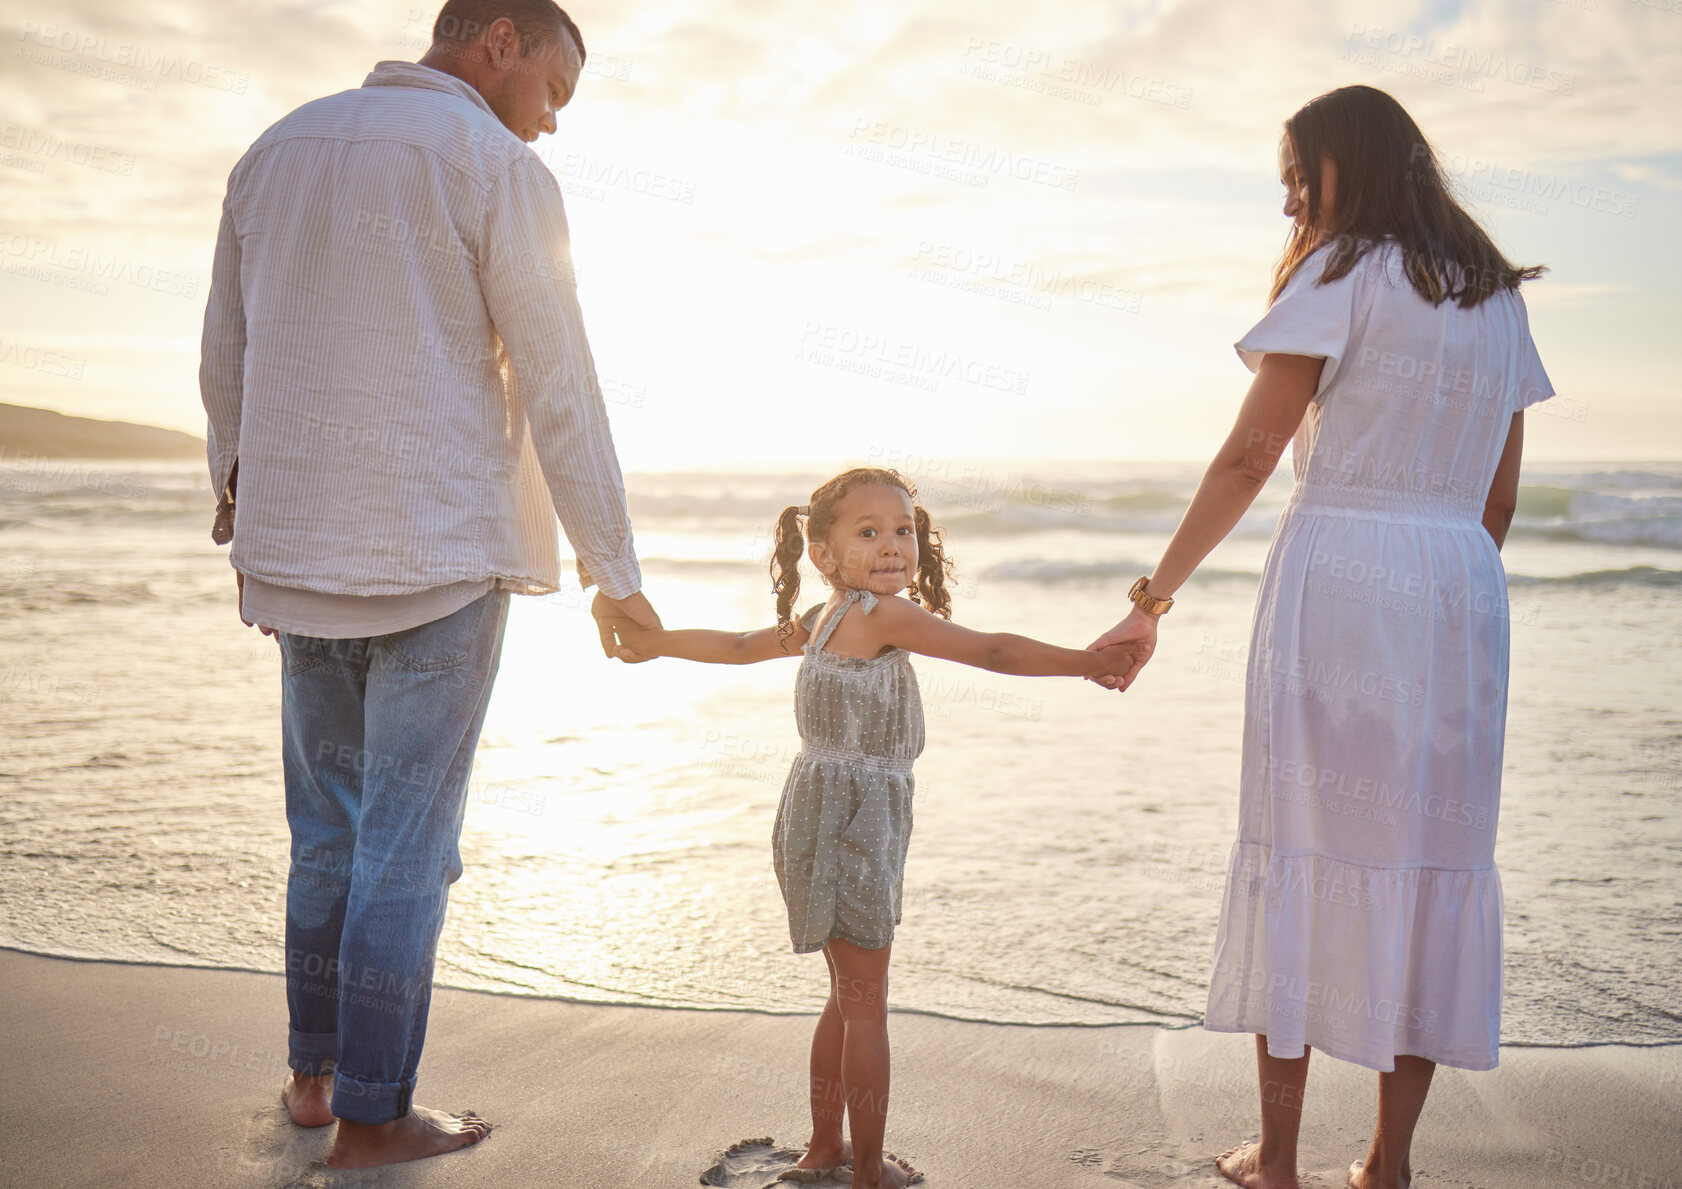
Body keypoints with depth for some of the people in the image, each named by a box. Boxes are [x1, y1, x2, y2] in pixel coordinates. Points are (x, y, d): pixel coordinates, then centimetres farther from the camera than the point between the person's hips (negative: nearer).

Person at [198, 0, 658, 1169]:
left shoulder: (277, 150, 12)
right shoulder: (498, 168, -7)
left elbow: (227, 363, 16)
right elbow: (561, 393, -8)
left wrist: (244, 512, 27)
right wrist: (614, 571, -2)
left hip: (301, 558, 6)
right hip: (440, 560, -6)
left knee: (329, 826, 18)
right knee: (407, 842, 2)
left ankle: (314, 1071, 29)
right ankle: (371, 1114, 12)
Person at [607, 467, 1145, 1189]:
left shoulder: (822, 620, 12)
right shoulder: (885, 616, -16)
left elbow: (738, 645, 21)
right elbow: (992, 651, -18)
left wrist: (657, 642, 37)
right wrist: (1089, 662, -14)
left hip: (825, 814, 10)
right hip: (851, 820, -10)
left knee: (849, 995, 20)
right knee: (865, 1003, 1)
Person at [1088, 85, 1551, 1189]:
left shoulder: (1343, 275, -3)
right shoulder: (1498, 296, 17)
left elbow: (1249, 458, -8)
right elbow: (1500, 495, 17)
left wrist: (1153, 599, -4)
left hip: (1338, 572, -6)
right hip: (1461, 594, 6)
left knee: (1304, 857, 2)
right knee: (1432, 863, 7)